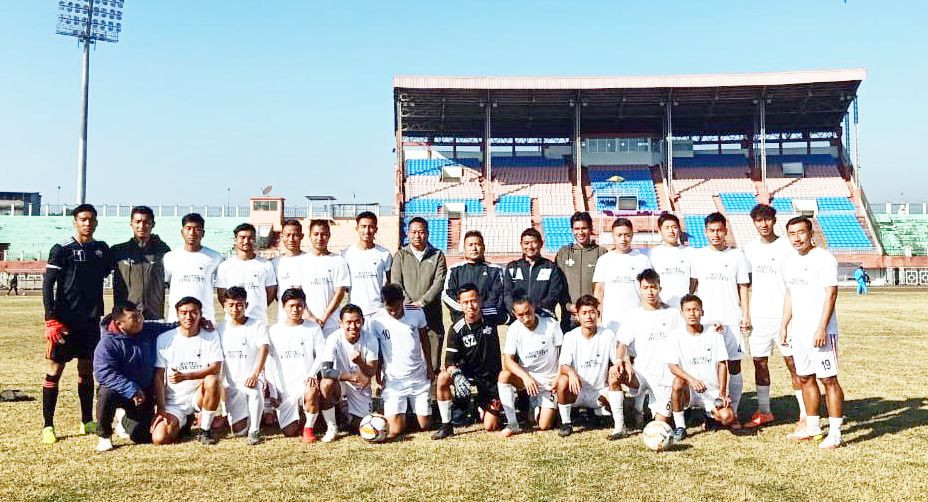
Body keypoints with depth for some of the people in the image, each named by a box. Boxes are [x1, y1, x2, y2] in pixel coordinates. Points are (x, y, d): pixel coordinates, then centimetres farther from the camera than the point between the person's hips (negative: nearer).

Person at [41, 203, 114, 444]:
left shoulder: (102, 249, 8)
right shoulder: (61, 249, -5)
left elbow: (109, 273, 19)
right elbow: (47, 285, -7)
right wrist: (51, 319, -14)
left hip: (92, 320, 5)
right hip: (65, 320, -5)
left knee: (87, 370, 11)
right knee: (55, 369, 0)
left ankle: (87, 422, 21)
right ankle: (47, 426, 7)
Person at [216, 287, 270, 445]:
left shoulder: (258, 325, -1)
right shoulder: (220, 329, 9)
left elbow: (263, 349, -14)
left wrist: (255, 374, -27)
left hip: (251, 379, -3)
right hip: (231, 383, 3)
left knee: (255, 392, -40)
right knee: (238, 430, -7)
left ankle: (255, 430, -18)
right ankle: (248, 417, 28)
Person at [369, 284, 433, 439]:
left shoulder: (417, 312, -6)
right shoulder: (376, 320, -10)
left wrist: (429, 366, 10)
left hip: (419, 377, 2)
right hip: (393, 380, -1)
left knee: (424, 426, 2)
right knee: (396, 430, -10)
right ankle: (399, 413, 24)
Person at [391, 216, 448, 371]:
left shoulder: (437, 255, 12)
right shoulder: (401, 255, 12)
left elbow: (439, 282, -1)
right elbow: (396, 283, 2)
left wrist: (422, 302, -14)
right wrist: (409, 305, -12)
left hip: (431, 315, 0)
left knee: (432, 363, -1)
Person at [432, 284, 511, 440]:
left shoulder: (492, 314, -15)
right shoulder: (456, 330, -17)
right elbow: (451, 361, -17)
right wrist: (457, 376, -38)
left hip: (491, 375, 0)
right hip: (468, 372, 0)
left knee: (490, 427, -3)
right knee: (442, 378, -31)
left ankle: (482, 408, 33)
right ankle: (446, 426, -15)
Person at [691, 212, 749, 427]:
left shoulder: (737, 256, 5)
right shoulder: (697, 256, 7)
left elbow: (743, 288, 7)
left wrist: (746, 315, 0)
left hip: (731, 320, 0)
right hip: (705, 319, 1)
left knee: (734, 365, 0)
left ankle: (733, 412, 10)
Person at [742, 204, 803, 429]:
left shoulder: (786, 247, -4)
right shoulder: (750, 248, 9)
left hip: (783, 314, -4)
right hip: (758, 315, 4)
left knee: (792, 361, -4)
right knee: (759, 361, 8)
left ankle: (806, 412, 4)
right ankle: (763, 411, 19)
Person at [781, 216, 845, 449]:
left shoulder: (824, 258, -9)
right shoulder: (791, 262, 13)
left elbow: (831, 294, -14)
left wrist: (822, 328, -20)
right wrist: (784, 326, 16)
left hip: (821, 331, -7)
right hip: (798, 331, 8)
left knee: (829, 379, -5)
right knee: (805, 378, 12)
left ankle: (835, 432, 0)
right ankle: (812, 426, 23)